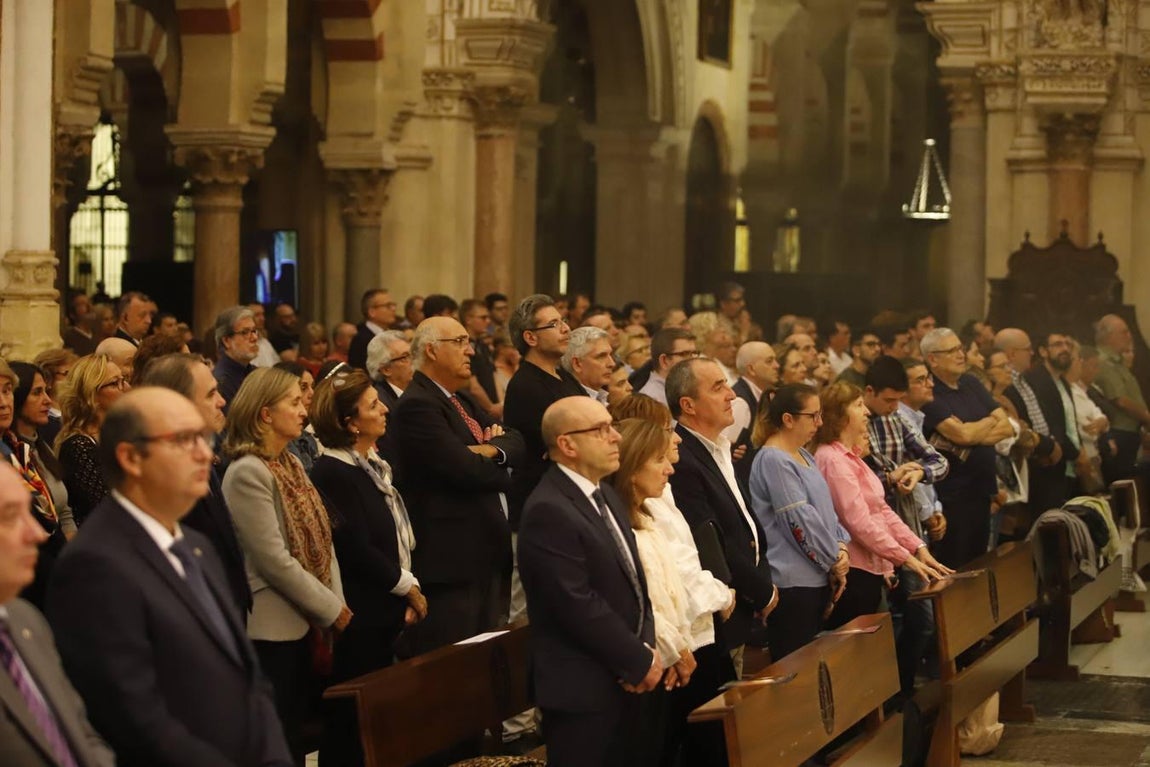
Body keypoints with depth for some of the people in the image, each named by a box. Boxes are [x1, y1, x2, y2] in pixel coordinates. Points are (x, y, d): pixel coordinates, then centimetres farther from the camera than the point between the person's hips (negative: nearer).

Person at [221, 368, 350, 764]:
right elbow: (275, 561, -19)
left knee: (303, 730, 11)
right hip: (274, 629, -8)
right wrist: (333, 610, -13)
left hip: (309, 623, 8)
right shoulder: (247, 472, -16)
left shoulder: (292, 463, 12)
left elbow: (322, 540, 11)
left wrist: (336, 604, 0)